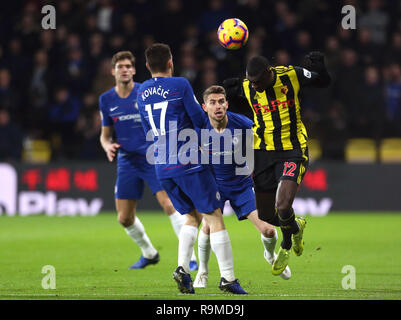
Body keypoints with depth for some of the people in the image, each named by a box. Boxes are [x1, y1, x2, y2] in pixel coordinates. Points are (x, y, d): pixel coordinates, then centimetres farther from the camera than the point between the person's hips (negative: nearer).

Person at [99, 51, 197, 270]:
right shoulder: (106, 100, 6)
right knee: (124, 218, 4)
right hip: (127, 161, 4)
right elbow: (105, 134, 15)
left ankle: (189, 257, -15)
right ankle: (149, 254, 30)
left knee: (170, 204, -20)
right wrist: (108, 146, -6)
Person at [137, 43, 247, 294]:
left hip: (162, 167, 6)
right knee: (214, 217, 0)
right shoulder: (180, 85, -8)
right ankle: (228, 277, -5)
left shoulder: (142, 92, 10)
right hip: (189, 163, -6)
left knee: (192, 216, 19)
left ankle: (183, 268, 0)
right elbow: (199, 119, -4)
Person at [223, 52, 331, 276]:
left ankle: (287, 245, 12)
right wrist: (231, 96, -3)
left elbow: (324, 82, 5)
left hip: (292, 151, -4)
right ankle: (296, 226, 42)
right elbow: (243, 110, 16)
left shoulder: (291, 76, -12)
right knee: (266, 216, 7)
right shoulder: (246, 89, -5)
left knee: (283, 207, -21)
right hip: (263, 153, 4)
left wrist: (319, 69, -15)